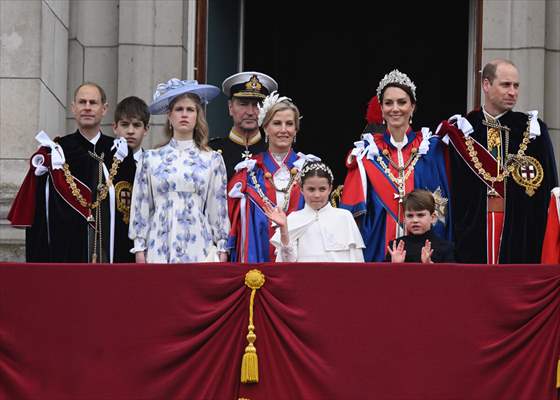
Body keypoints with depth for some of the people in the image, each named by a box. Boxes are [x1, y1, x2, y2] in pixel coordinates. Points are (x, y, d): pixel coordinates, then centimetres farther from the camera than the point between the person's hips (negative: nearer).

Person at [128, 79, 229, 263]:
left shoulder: (212, 160, 7)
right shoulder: (151, 158, 7)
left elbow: (219, 207, 8)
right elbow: (141, 206, 8)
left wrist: (222, 249, 4)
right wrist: (140, 249, 3)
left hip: (199, 248, 0)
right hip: (160, 247, 0)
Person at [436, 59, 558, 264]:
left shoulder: (532, 130, 5)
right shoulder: (461, 129, 4)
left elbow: (547, 187, 4)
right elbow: (451, 188, 3)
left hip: (520, 229, 0)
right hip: (473, 224, 0)